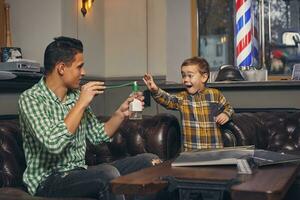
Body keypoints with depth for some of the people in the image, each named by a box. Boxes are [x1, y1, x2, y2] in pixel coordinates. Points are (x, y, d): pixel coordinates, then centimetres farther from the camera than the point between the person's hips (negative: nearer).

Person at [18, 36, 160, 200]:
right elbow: (53, 144, -28)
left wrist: (121, 113, 2)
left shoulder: (76, 94, 7)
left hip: (79, 172, 7)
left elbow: (97, 135, 15)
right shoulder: (30, 99, -13)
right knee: (108, 173, -34)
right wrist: (81, 104, -22)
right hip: (48, 181, -7)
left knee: (148, 161, -4)